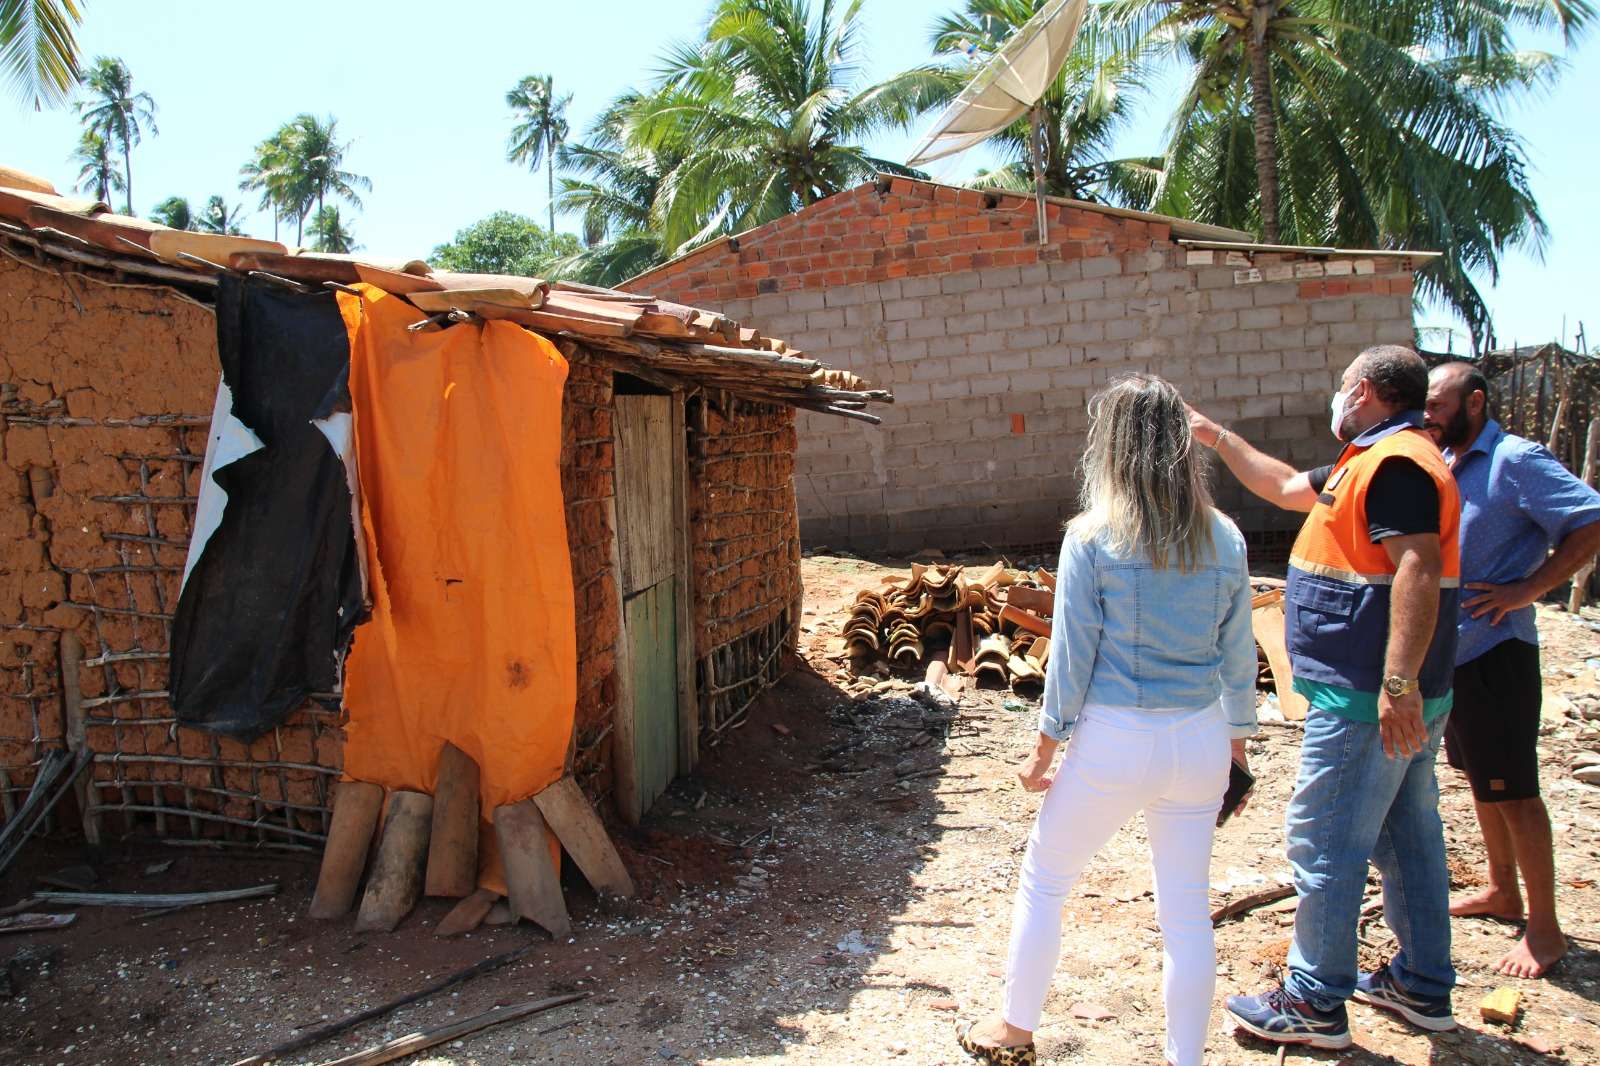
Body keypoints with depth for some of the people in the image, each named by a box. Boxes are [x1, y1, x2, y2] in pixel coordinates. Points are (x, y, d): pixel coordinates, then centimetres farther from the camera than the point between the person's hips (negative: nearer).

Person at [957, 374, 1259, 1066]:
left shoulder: (1092, 538, -11)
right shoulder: (1225, 540, 1)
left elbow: (1072, 654, -10)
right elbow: (1238, 654, 6)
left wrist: (1045, 748, 0)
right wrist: (1237, 742, 19)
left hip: (1114, 741, -3)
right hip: (1200, 741, 4)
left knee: (1043, 880, 17)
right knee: (1188, 911, 14)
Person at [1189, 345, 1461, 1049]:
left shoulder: (1394, 462, -17)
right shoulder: (1376, 461, 16)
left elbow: (1419, 572, -27)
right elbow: (1288, 488, 29)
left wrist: (1398, 683, -31)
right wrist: (1218, 438, 31)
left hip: (1366, 700, -11)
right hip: (1403, 697, 11)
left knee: (1325, 845, -2)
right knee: (1409, 838, 17)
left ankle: (1315, 1004, 10)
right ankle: (1425, 986, 30)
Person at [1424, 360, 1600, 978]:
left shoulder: (1516, 460, -14)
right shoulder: (1442, 465, 11)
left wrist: (1527, 589, -22)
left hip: (1495, 651, -9)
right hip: (1450, 649, 9)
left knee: (1512, 790, -2)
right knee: (1481, 778, 19)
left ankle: (1545, 928, 10)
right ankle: (1502, 891, 35)